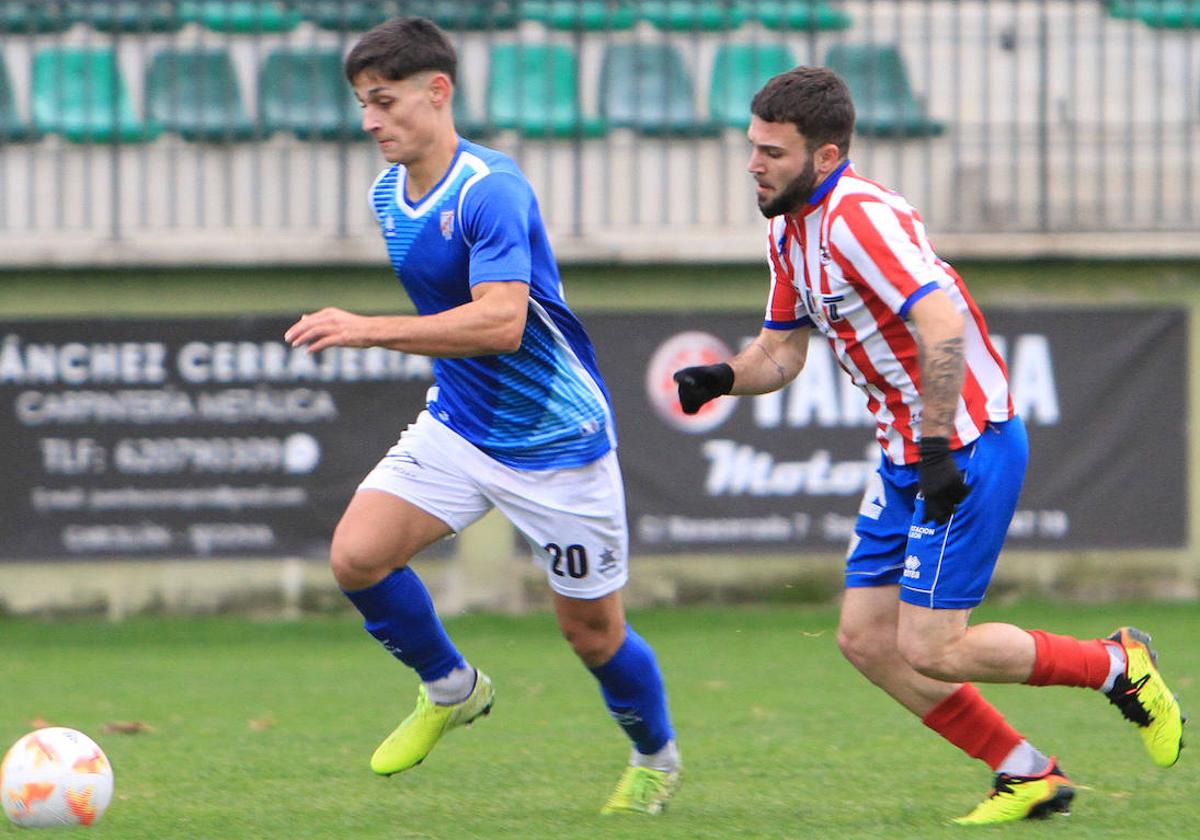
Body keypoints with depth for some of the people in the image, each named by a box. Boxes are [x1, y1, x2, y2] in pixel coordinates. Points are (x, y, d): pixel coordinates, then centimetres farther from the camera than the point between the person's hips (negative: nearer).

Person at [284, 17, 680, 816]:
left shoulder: (491, 190, -23)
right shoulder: (389, 193, 3)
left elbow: (500, 321, -35)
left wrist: (367, 330, -39)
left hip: (555, 439, -7)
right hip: (457, 427, 7)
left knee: (592, 631, 5)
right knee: (358, 554, -15)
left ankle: (657, 757, 34)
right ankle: (450, 689, 10)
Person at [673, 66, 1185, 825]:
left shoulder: (858, 217, -22)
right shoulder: (790, 229, 9)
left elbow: (941, 323, -32)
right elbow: (782, 351, 19)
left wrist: (938, 450, -31)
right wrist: (721, 378, -2)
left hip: (969, 446, -10)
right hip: (910, 453, 10)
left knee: (928, 650, -11)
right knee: (866, 640, 6)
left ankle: (1118, 667, 9)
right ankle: (1026, 776, 15)